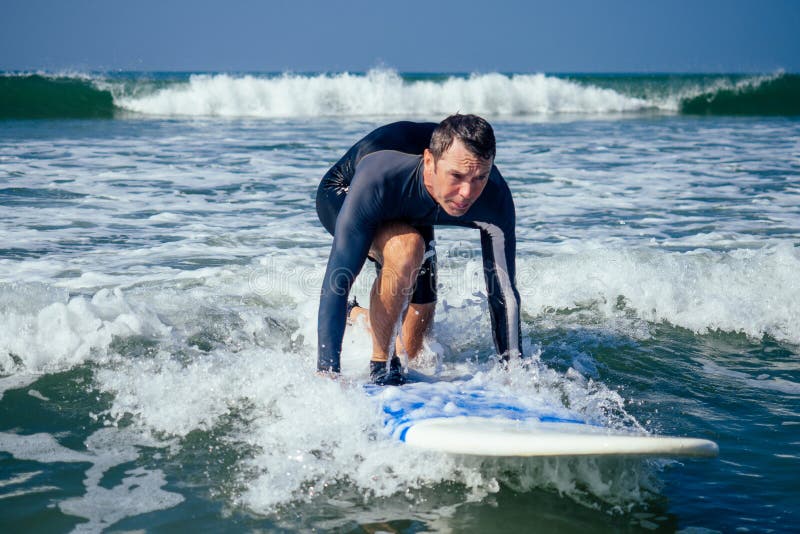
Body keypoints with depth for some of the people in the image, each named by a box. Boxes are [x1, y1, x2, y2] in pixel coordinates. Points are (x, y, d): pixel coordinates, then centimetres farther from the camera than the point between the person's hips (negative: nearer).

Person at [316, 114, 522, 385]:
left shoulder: (495, 199, -35)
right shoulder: (379, 181, -45)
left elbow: (504, 292, -24)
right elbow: (337, 282, -46)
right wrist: (328, 373, -51)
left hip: (411, 218, 4)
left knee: (410, 349, 4)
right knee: (406, 248, -39)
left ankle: (354, 317, 38)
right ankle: (381, 364, -19)